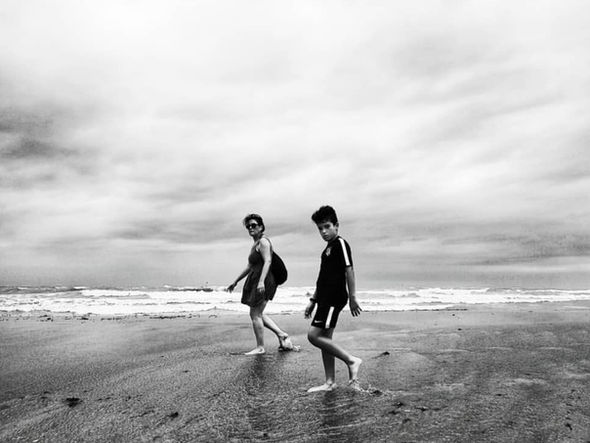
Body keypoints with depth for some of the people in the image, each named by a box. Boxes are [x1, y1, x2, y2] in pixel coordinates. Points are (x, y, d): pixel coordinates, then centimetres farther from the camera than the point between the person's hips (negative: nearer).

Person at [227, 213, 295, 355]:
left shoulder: (263, 241, -10)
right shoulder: (255, 244, 19)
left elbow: (267, 261, -23)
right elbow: (250, 267, 26)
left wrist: (261, 281, -34)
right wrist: (235, 282, 28)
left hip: (263, 282, -10)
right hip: (256, 282, 10)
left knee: (255, 314, -4)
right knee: (258, 314, 14)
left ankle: (260, 347, 5)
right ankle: (282, 334, 16)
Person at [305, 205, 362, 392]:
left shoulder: (340, 243, -8)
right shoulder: (328, 248, 19)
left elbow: (349, 270, -15)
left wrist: (352, 297, -19)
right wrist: (313, 300, 22)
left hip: (334, 298, -9)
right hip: (326, 299, 9)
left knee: (314, 335, -12)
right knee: (324, 338, 10)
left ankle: (351, 360, -4)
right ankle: (330, 382, 17)